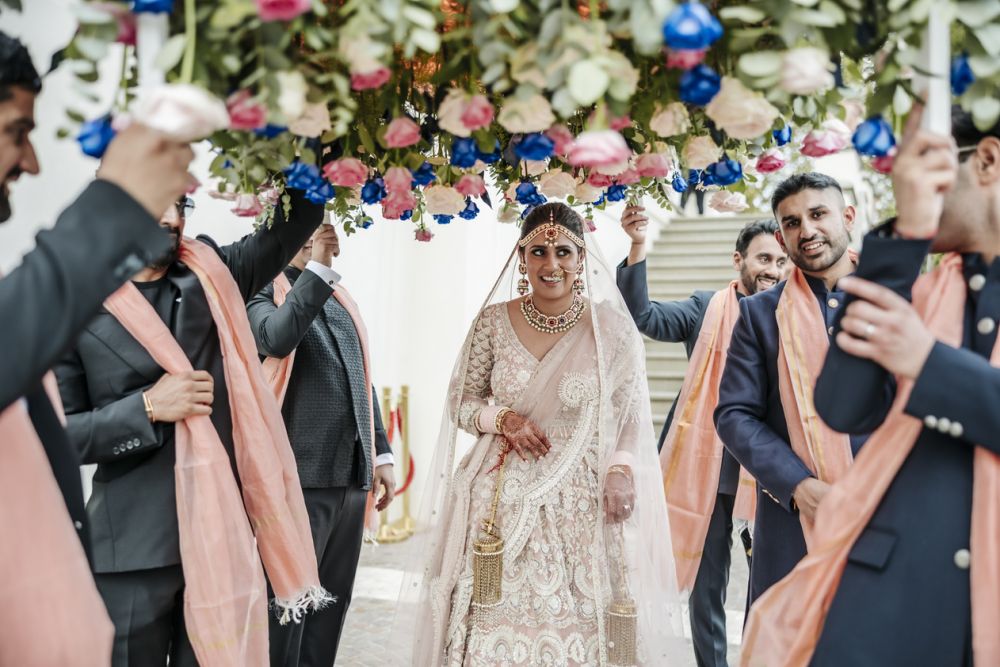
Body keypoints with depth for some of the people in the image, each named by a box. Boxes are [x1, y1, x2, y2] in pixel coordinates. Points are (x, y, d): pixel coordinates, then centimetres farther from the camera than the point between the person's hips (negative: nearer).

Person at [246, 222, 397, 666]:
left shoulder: (342, 301, 17)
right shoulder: (262, 297, -2)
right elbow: (277, 339, -25)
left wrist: (381, 452, 15)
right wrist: (317, 268, -26)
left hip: (350, 476, 7)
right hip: (299, 475, -6)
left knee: (331, 607, 15)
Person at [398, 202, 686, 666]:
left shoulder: (611, 327, -2)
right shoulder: (493, 322, 1)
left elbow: (631, 415, 0)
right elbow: (461, 403, 8)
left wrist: (621, 472, -15)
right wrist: (502, 419, -11)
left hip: (583, 502, -1)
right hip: (504, 500, 1)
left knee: (576, 621, 1)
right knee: (497, 626, 3)